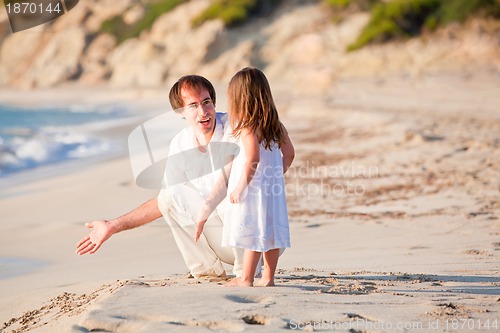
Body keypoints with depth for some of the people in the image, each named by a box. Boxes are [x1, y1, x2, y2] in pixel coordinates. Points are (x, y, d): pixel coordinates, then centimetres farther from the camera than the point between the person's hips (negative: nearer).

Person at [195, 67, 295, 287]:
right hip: (273, 189, 8)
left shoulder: (247, 127, -15)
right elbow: (289, 153, 13)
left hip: (253, 190, -8)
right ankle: (268, 278, 16)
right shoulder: (275, 125, 9)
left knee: (251, 234, -2)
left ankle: (246, 279, 4)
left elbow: (253, 158, -24)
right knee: (271, 232, 10)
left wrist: (240, 187, -18)